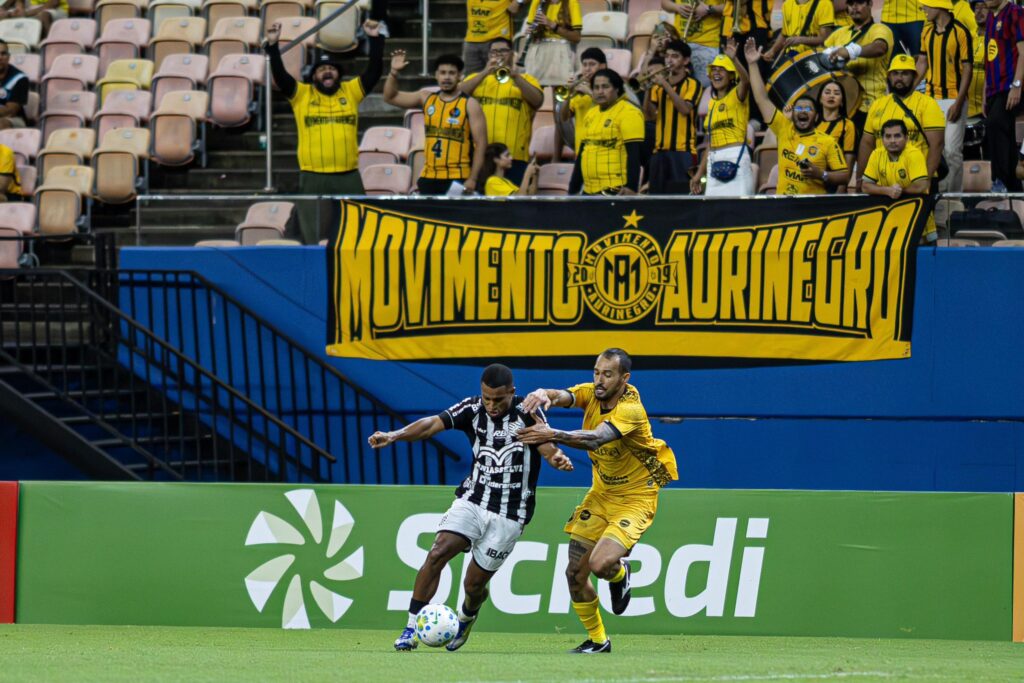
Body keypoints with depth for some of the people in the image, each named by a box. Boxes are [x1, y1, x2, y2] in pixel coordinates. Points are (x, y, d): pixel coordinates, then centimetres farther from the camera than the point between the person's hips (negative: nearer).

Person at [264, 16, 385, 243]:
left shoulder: (351, 91, 9)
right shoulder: (302, 94, 5)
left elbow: (374, 71, 3)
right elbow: (280, 76, -5)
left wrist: (375, 39, -6)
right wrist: (273, 46, -16)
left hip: (349, 176, 1)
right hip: (313, 178, -1)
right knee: (313, 237, 2)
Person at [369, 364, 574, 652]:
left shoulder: (527, 412, -9)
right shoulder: (472, 409, -4)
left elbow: (548, 449, -19)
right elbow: (433, 423, -16)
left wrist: (557, 458, -43)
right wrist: (394, 435, -33)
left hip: (509, 514, -2)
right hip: (472, 499, 2)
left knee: (474, 584, 2)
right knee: (437, 554, -19)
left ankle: (466, 618, 38)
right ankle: (411, 629, -13)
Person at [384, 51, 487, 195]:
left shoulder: (470, 105, -4)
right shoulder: (426, 99, 9)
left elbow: (481, 143, -6)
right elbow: (390, 97, 14)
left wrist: (473, 178, -12)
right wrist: (394, 72, -4)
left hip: (457, 179, -5)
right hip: (429, 177, 5)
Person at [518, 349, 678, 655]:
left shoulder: (631, 409, -26)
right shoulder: (592, 393, -7)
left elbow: (596, 438, -42)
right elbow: (562, 396, -26)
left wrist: (553, 435, -56)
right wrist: (542, 395, -51)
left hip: (634, 499, -6)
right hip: (601, 494, 6)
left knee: (600, 564, -25)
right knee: (575, 573, 2)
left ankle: (620, 573, 13)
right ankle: (597, 640, 23)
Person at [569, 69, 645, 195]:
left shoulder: (629, 113, -6)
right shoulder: (591, 114, 18)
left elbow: (634, 154, -12)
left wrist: (632, 186, -20)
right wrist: (573, 189, 20)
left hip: (616, 191, -8)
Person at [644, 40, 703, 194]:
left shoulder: (692, 84, 2)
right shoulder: (659, 85, 17)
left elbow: (685, 109, -15)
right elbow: (650, 113, 7)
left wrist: (666, 85, -15)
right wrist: (648, 89, -7)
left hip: (683, 150, -5)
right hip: (660, 150, 5)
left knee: (681, 193, -12)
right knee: (657, 194, 2)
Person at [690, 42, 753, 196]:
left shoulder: (736, 95, 0)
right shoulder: (712, 103, 19)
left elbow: (746, 81, -24)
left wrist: (733, 59, -42)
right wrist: (699, 173, 18)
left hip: (735, 158, -7)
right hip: (714, 161, 7)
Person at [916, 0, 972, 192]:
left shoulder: (960, 32, -10)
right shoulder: (927, 32, 9)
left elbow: (967, 68, -10)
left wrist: (958, 103, -15)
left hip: (953, 98, -6)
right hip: (931, 98, 6)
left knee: (952, 150, -8)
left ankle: (954, 193, -1)